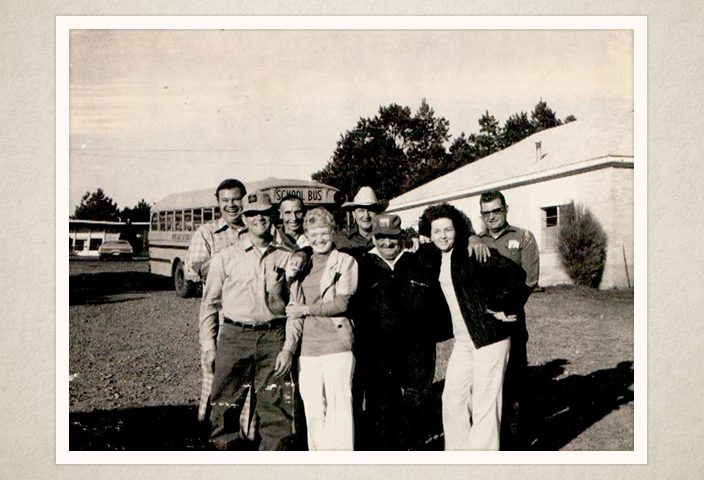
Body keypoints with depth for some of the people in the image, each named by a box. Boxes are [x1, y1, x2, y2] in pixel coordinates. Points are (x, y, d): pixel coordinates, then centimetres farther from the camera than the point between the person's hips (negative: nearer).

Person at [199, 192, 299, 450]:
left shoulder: (287, 257, 6)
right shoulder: (226, 257, 6)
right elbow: (209, 304, 10)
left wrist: (289, 348, -3)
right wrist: (209, 347, 4)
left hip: (274, 337, 0)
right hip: (234, 336, 0)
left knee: (275, 409, 2)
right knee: (225, 409, 4)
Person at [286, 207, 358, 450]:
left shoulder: (345, 261, 4)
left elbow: (341, 303, -7)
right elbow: (293, 304, 21)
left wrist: (306, 309, -4)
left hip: (336, 343, -4)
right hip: (307, 346, 4)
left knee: (339, 405, -3)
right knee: (312, 408, 6)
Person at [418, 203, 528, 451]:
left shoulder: (474, 252, -13)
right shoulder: (434, 258, 7)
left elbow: (516, 273, -17)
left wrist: (497, 305, -15)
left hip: (490, 338, -7)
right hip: (462, 342, 7)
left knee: (484, 405, 0)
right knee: (452, 399, 11)